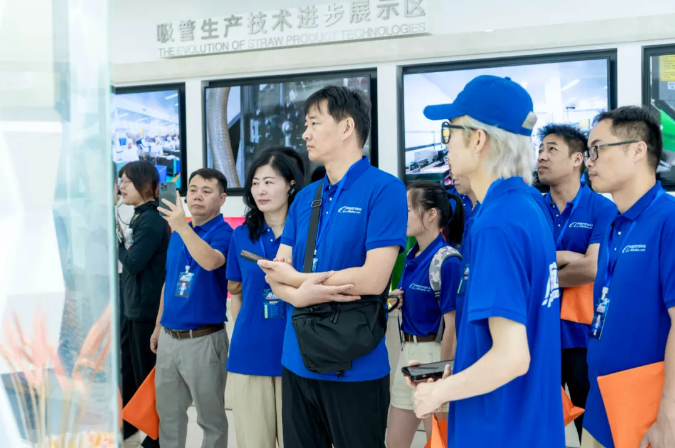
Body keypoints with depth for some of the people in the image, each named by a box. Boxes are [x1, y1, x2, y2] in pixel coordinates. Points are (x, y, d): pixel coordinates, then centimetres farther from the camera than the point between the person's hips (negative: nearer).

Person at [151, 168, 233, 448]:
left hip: (203, 339, -7)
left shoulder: (224, 233, -11)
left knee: (211, 416, 7)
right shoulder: (177, 232, 10)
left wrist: (183, 227, -38)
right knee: (168, 412, 16)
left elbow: (210, 262, -33)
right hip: (169, 337, 7)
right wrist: (159, 325, 18)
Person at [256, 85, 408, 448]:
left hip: (355, 367, -6)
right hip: (297, 360, 6)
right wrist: (300, 294, -18)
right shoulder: (304, 198, 10)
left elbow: (373, 279, -19)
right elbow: (276, 272, 8)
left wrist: (294, 276, -7)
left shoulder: (384, 189, -11)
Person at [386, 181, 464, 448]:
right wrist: (397, 298, -2)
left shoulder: (447, 261, -19)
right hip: (409, 352, 9)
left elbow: (452, 326, -18)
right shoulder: (412, 257, 7)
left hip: (435, 355, -9)